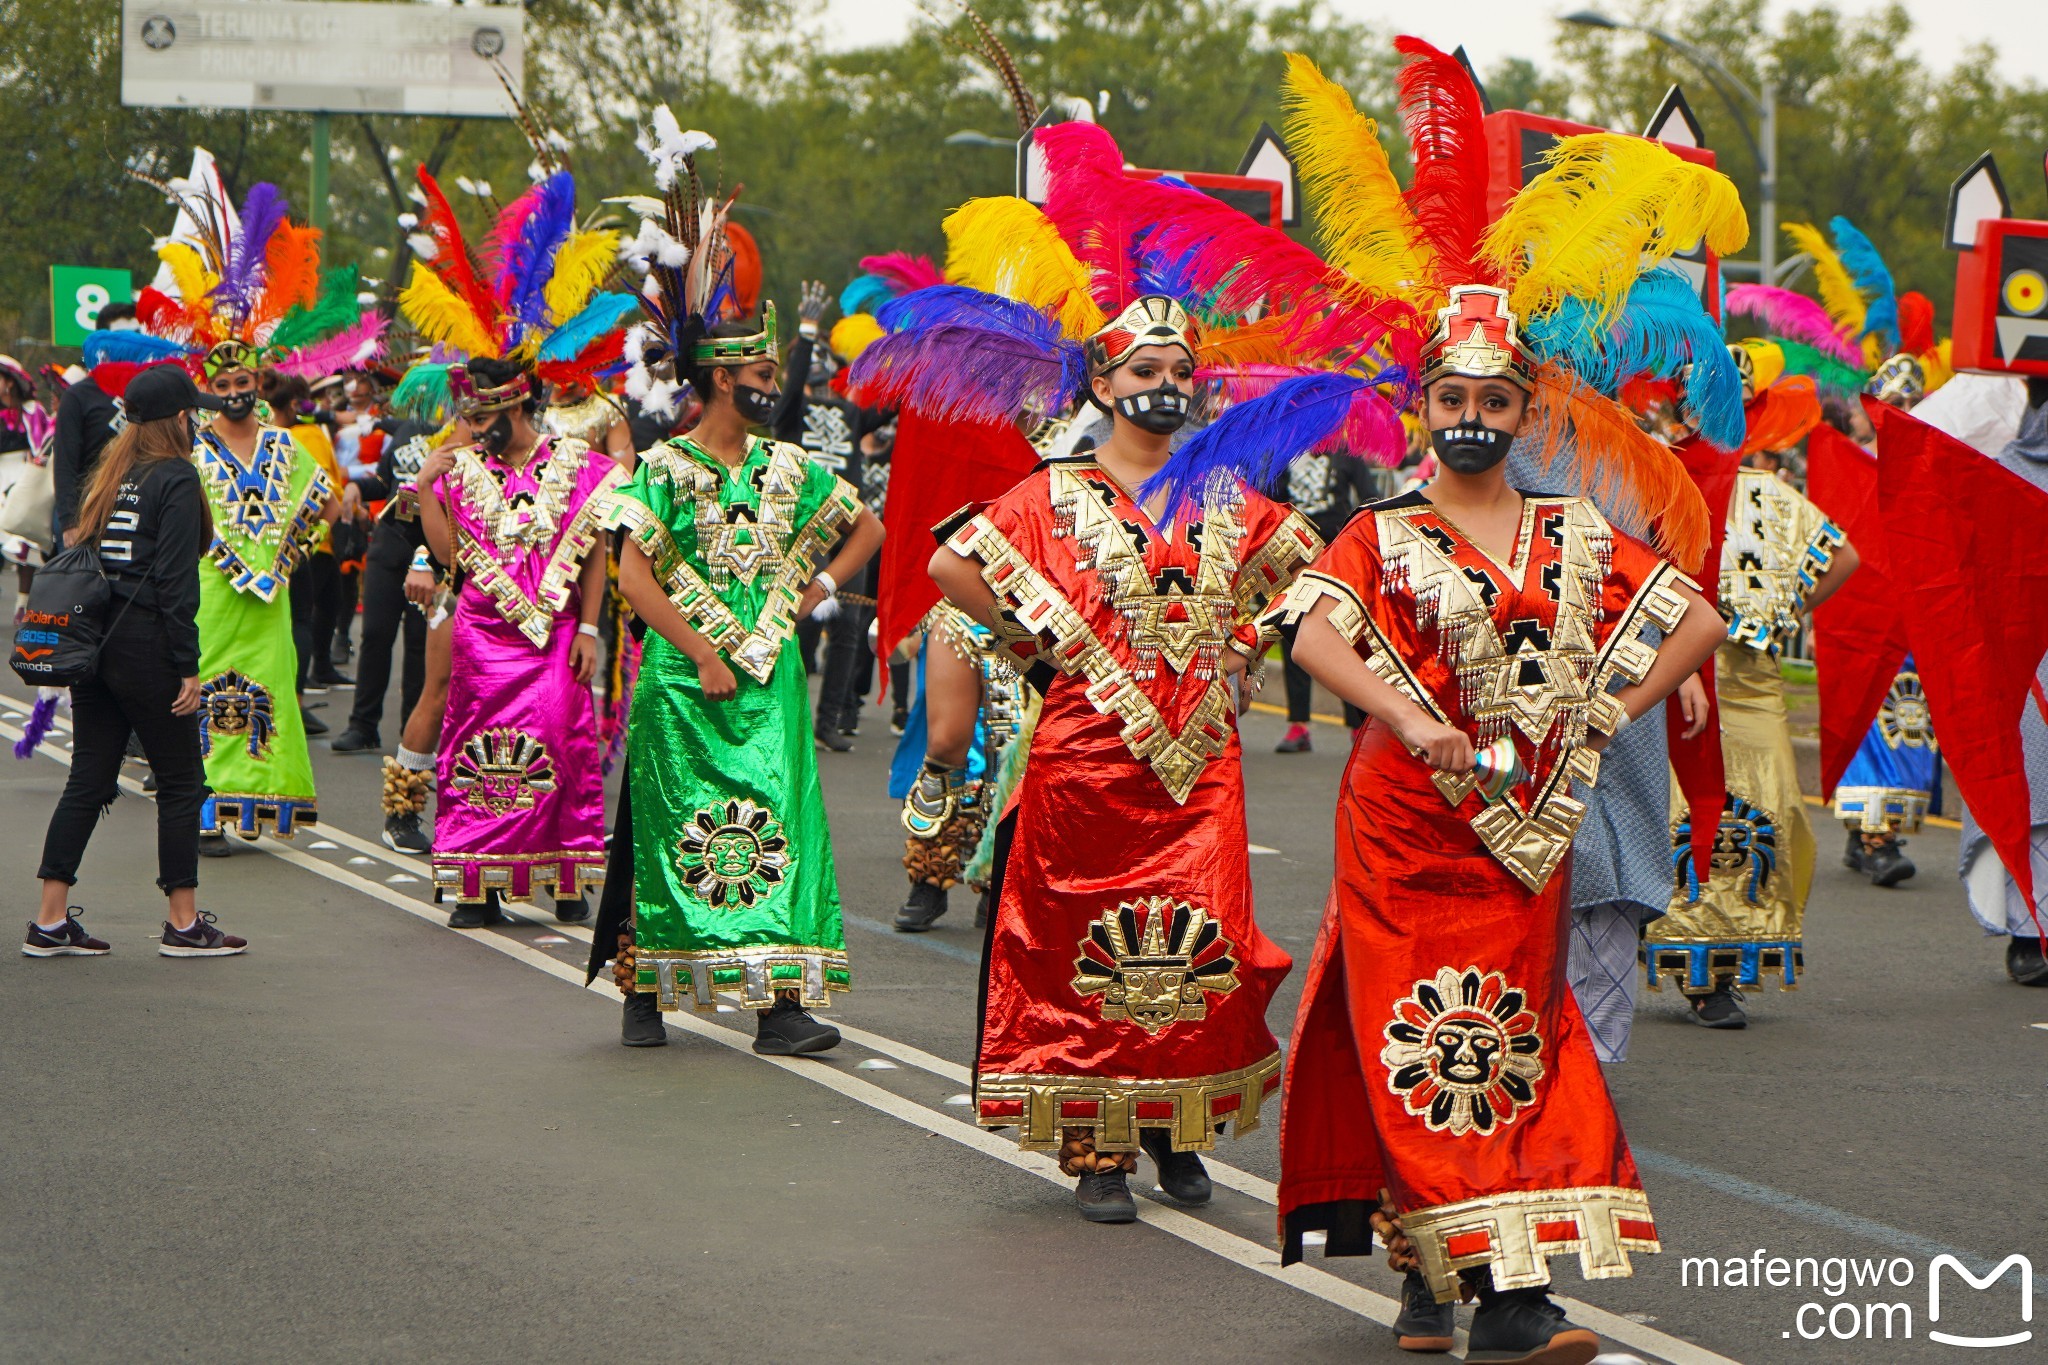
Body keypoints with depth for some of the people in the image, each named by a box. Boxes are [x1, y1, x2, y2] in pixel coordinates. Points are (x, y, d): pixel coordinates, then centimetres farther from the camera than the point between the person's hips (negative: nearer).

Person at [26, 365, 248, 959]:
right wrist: (188, 666, -13)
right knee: (180, 781, 3)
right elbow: (175, 580, -14)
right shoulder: (175, 480, -9)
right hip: (145, 643, -7)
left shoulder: (107, 473, 13)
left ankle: (50, 921, 7)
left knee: (89, 779, 9)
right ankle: (183, 924, 7)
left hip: (91, 640, 7)